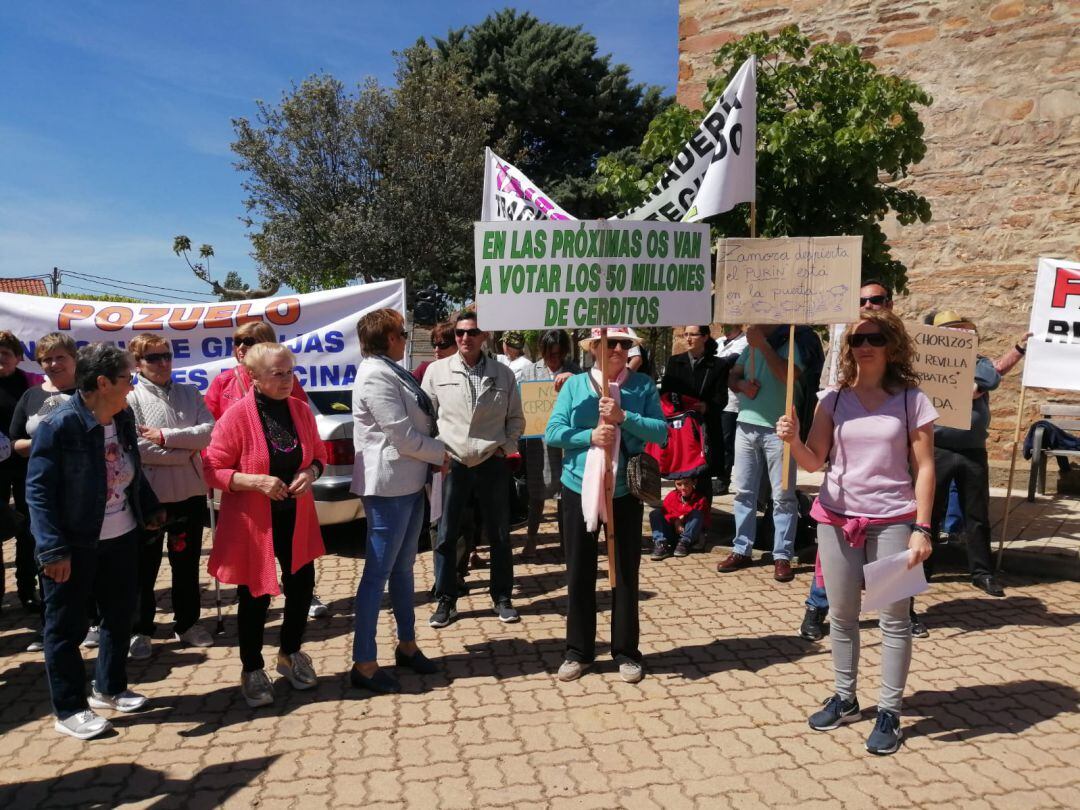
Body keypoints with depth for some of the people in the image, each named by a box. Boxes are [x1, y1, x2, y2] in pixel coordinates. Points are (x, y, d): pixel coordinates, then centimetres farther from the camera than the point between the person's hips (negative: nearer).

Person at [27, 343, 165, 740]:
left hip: (120, 539, 7)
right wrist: (53, 548, -23)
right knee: (67, 627, 8)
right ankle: (69, 710, 22)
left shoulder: (124, 418, 1)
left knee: (120, 615, 18)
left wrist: (150, 507, 19)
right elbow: (38, 490, -20)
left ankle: (109, 688, 37)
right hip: (74, 545, -7)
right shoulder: (58, 425, -20)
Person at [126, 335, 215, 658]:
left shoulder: (190, 392, 6)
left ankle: (187, 623, 30)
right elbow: (136, 448, -18)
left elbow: (209, 431, -7)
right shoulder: (130, 399, -7)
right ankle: (139, 630, 23)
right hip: (148, 495, -4)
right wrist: (184, 453, -13)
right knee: (144, 565, 9)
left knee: (187, 562, 15)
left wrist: (166, 436, -15)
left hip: (191, 492, 4)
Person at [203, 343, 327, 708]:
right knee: (255, 596, 6)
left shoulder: (300, 410, 0)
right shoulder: (236, 416, -15)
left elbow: (318, 455, 10)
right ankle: (252, 670, 27)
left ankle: (290, 653, 38)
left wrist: (311, 472, -12)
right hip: (252, 521, -5)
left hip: (295, 518, 5)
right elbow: (213, 470, -12)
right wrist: (256, 480, -26)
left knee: (301, 586, 12)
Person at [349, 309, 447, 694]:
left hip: (410, 481, 10)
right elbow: (402, 435, -19)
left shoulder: (392, 371, 13)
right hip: (388, 485, -10)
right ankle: (364, 664, 6)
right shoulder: (375, 376, -16)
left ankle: (407, 645, 30)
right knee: (378, 573, -3)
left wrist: (435, 453, 1)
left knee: (403, 566, 17)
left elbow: (419, 420, 16)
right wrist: (442, 453, -6)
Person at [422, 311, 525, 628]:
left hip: (492, 463, 1)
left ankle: (502, 597, 24)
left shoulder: (503, 374, 3)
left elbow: (515, 418, 11)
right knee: (446, 536, 4)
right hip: (452, 463, -1)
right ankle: (446, 601, 18)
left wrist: (506, 447, -1)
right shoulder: (437, 370, 1)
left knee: (499, 535, 9)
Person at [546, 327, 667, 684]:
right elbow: (552, 433, -4)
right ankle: (578, 650, 24)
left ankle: (626, 652, 23)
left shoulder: (643, 386, 0)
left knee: (626, 573, 9)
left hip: (625, 491, -1)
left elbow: (661, 432, -8)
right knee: (579, 573, 9)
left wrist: (623, 417, -20)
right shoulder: (575, 385, 1)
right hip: (578, 489, 1)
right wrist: (589, 436, -18)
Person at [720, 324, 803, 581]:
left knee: (783, 496, -1)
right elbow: (732, 377, 16)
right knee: (743, 492, 10)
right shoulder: (751, 346, 14)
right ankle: (742, 550, 19)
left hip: (778, 429, -6)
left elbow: (789, 376, -21)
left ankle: (782, 556, 5)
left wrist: (763, 345, -18)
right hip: (746, 425, 6)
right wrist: (742, 384, -7)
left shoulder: (789, 344, -4)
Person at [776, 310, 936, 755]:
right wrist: (793, 440, -21)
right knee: (842, 615, 12)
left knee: (893, 618, 3)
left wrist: (922, 528, -9)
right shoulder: (834, 400, 3)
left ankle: (889, 712, 16)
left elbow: (924, 467, -3)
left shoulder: (912, 400, -3)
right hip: (836, 518, 3)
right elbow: (814, 462, 1)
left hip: (892, 521, -2)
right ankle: (845, 698, 28)